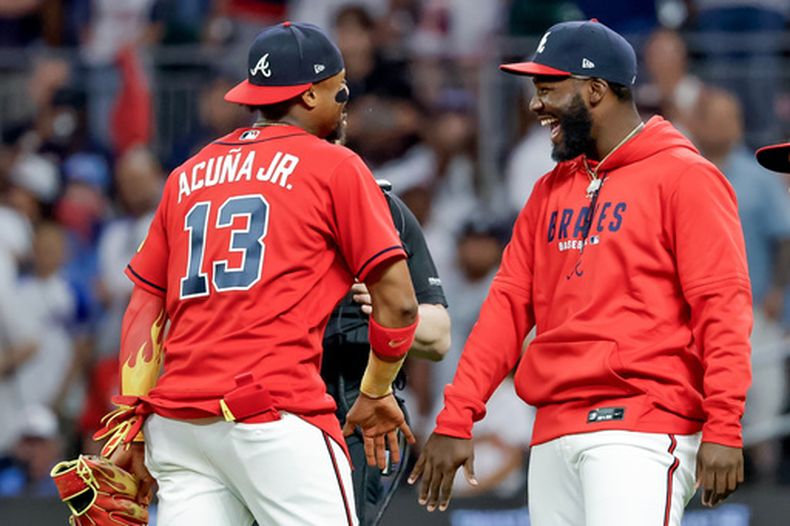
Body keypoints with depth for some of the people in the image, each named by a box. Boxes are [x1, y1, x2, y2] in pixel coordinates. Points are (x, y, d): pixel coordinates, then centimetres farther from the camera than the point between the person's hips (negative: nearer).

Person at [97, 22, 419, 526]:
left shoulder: (188, 176, 20)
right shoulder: (335, 167, 4)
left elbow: (145, 306, 16)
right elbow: (397, 300, -1)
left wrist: (133, 427, 14)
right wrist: (376, 391, 13)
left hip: (175, 422, 6)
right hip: (275, 414, -6)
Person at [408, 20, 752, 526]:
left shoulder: (682, 176, -2)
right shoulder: (551, 191, 20)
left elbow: (722, 307, -9)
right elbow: (508, 305, 16)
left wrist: (723, 429, -18)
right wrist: (455, 421, 6)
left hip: (640, 428, -7)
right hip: (554, 436, 7)